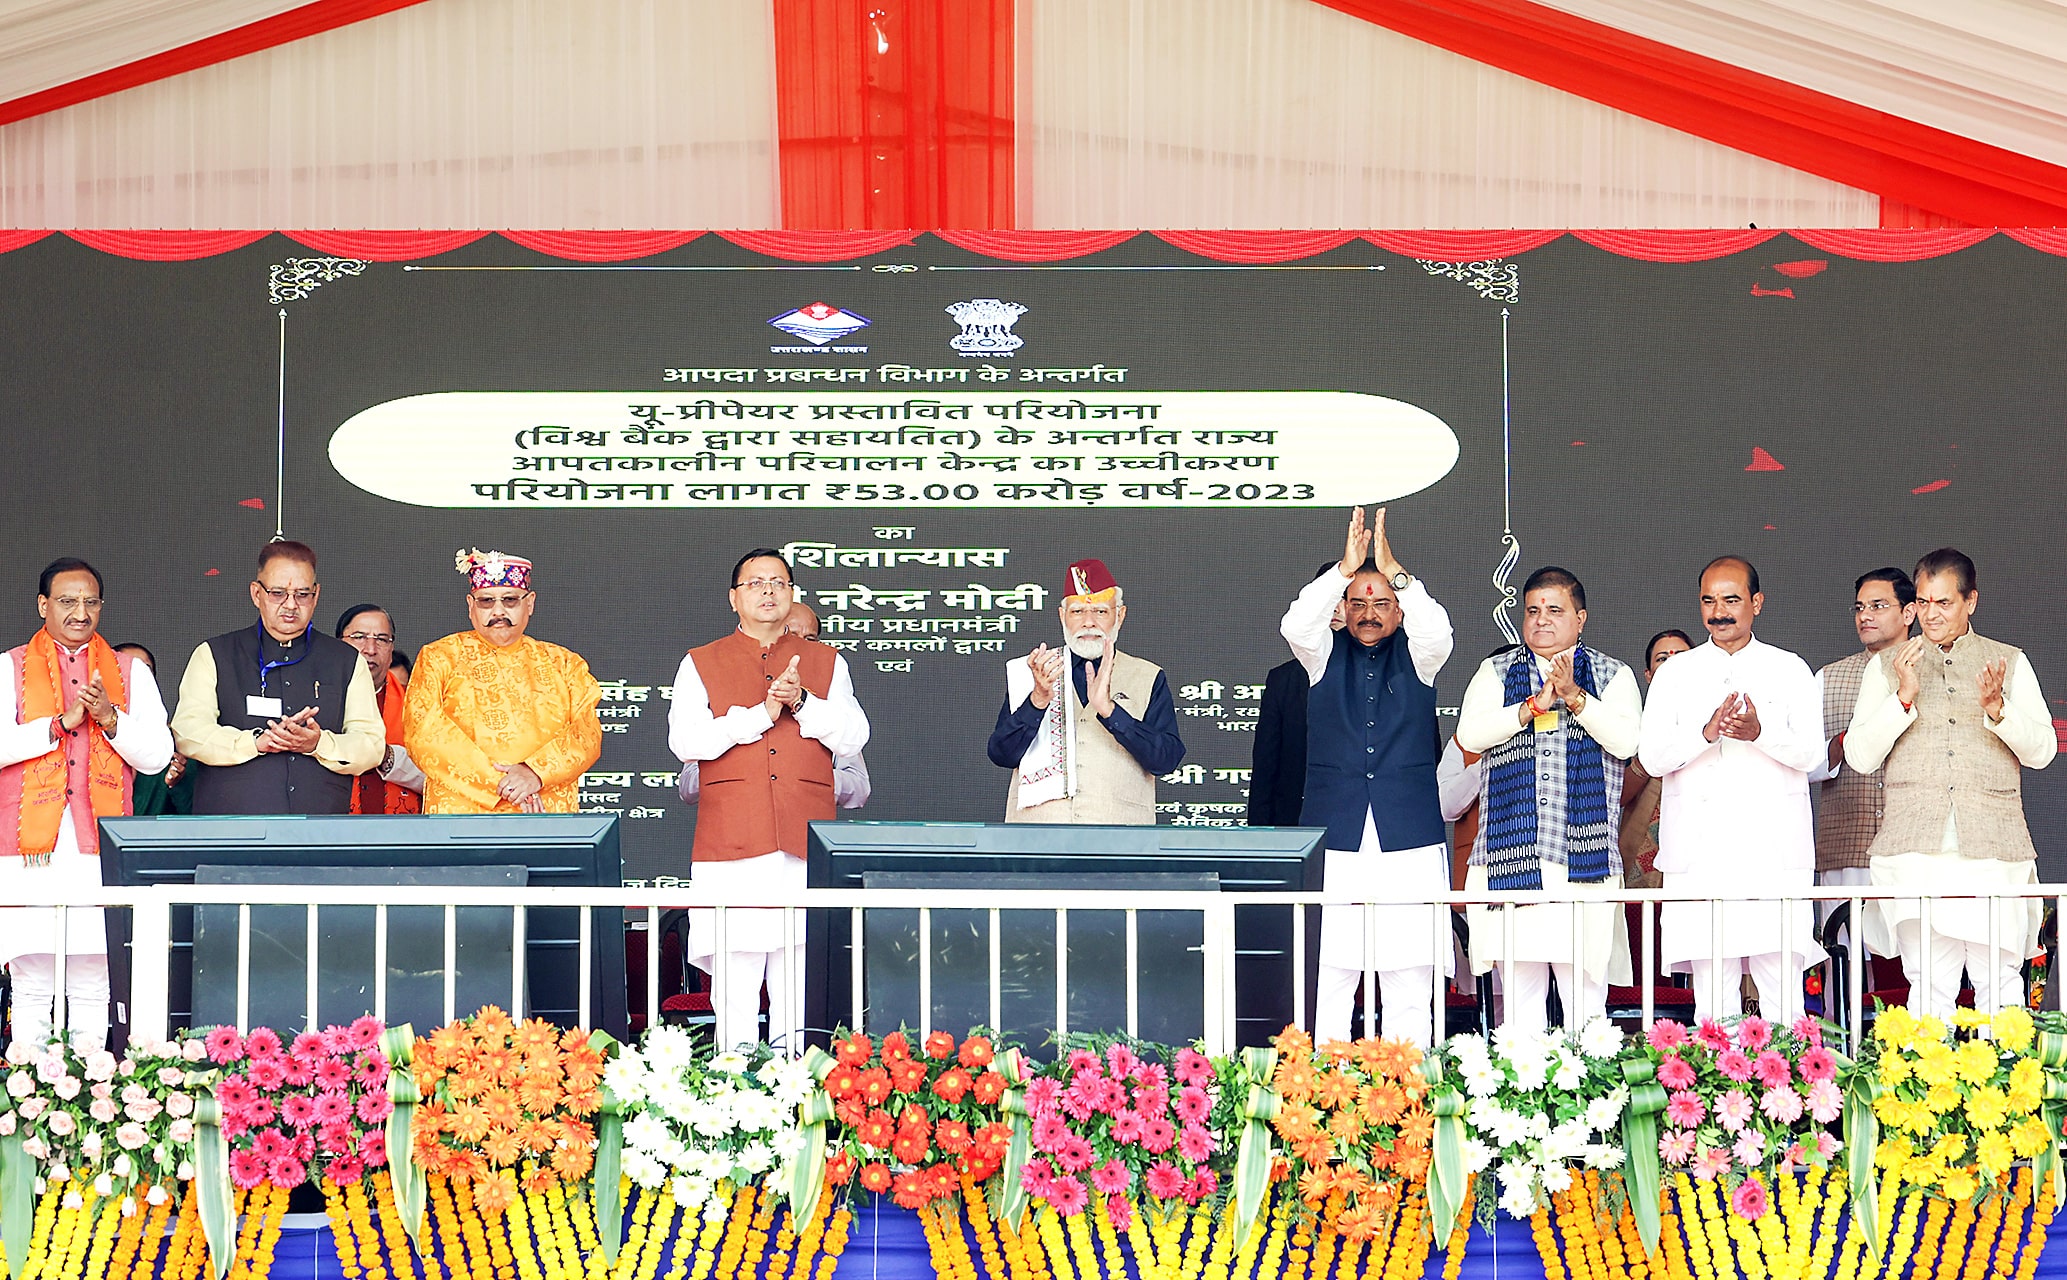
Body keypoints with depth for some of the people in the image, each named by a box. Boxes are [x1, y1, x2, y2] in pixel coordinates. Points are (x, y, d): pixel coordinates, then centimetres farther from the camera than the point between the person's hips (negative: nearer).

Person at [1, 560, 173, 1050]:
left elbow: (156, 755, 6)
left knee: (93, 987, 0)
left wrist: (109, 717, -8)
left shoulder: (131, 673, 15)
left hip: (100, 849, 1)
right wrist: (60, 723, -10)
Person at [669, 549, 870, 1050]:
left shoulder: (826, 662, 17)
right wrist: (762, 714, -9)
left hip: (806, 841, 1)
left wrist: (801, 702, -9)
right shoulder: (701, 664, 13)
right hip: (730, 841, -1)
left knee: (800, 979, -1)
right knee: (734, 985, -6)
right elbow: (685, 741, -2)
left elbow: (854, 737, 6)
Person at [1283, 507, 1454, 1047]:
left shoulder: (1416, 657, 10)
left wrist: (1395, 572, -21)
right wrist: (1344, 570, -20)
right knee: (1326, 974, -4)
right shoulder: (1325, 654, 10)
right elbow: (1295, 625, -10)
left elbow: (1438, 632, -12)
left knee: (1411, 978, 0)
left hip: (1409, 841, 0)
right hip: (1333, 840, 0)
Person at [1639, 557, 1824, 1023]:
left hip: (1774, 856, -1)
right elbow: (1652, 757, 2)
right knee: (1711, 994, -2)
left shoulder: (1790, 670, 11)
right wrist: (1706, 732, -17)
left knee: (1782, 993, -5)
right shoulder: (1676, 673, 13)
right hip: (1699, 857, 1)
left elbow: (1810, 753, 0)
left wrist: (1760, 732, -21)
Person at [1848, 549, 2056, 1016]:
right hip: (1917, 849, 0)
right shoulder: (1886, 666, 14)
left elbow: (2042, 751, 8)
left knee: (1999, 981, -4)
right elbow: (1859, 757, 6)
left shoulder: (2010, 662, 15)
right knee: (1929, 985, -5)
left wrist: (1996, 707, -9)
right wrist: (1903, 697, -7)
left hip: (1993, 848, 0)